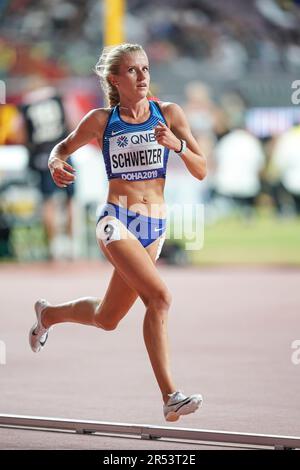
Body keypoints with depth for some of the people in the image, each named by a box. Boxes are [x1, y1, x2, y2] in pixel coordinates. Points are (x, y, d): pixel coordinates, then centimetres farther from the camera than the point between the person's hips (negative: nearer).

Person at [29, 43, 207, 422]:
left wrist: (177, 144, -16)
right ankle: (170, 396, -23)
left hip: (154, 227, 4)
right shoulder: (101, 120, 0)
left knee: (106, 319, 14)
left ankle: (48, 314, 45)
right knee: (159, 297, -25)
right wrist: (56, 164, -7)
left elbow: (201, 171, 2)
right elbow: (63, 148, 16)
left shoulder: (169, 114, 3)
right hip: (116, 220, -4)